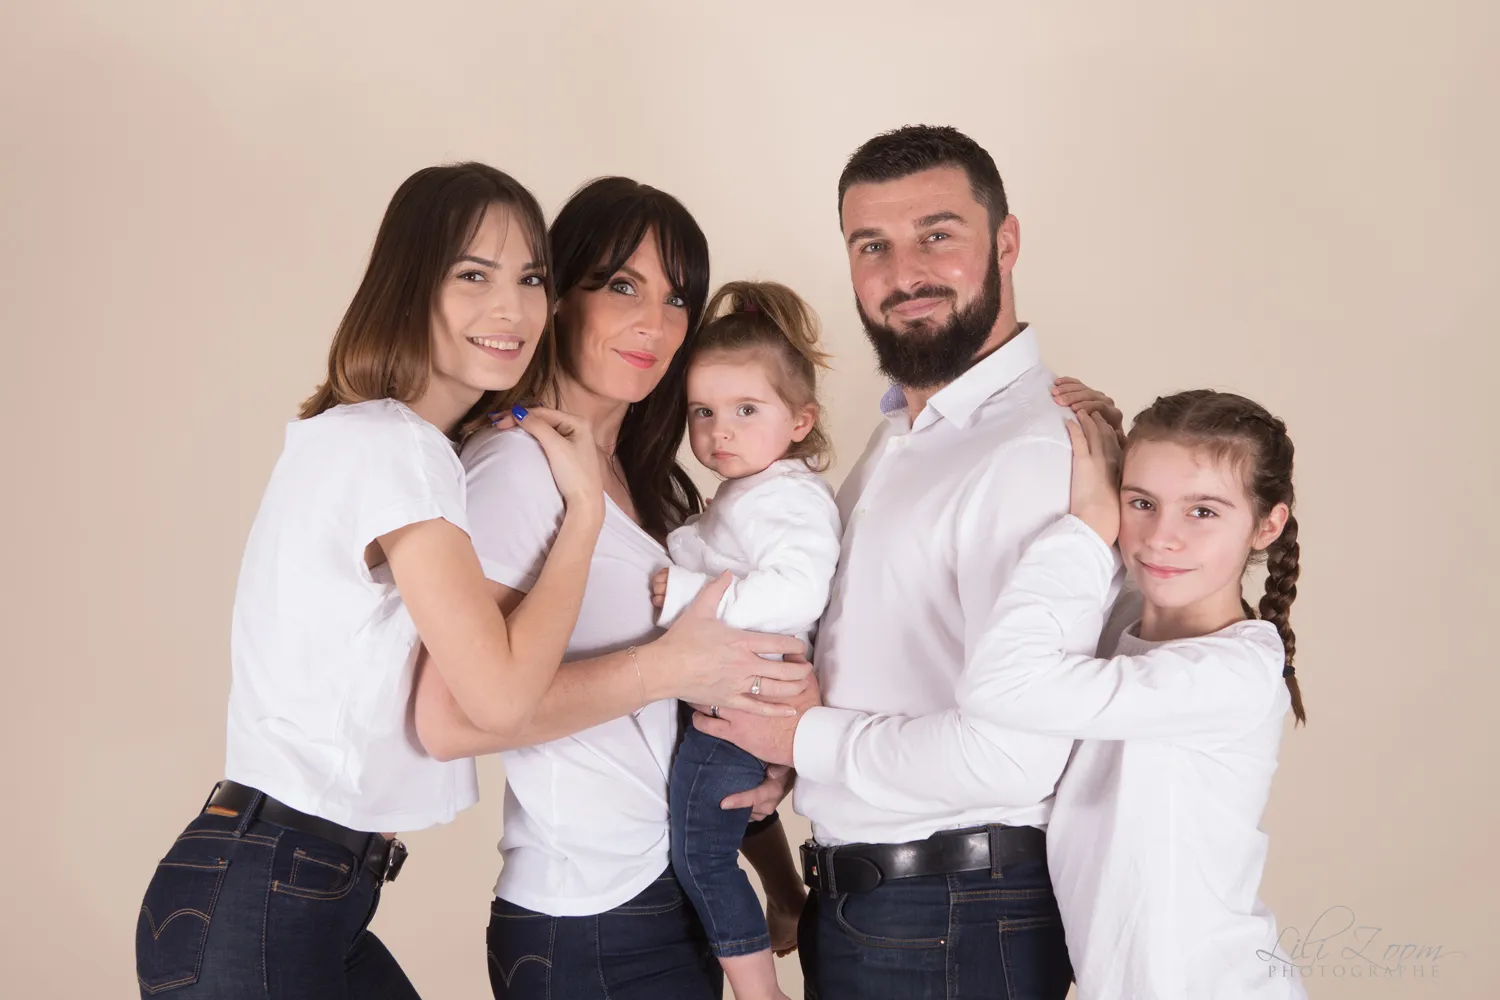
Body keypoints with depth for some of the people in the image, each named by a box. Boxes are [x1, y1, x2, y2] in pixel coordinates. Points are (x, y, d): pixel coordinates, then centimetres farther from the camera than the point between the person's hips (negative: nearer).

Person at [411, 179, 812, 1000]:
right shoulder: (517, 463, -14)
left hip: (675, 895, 8)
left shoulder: (648, 482, 12)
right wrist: (670, 667, -20)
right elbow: (450, 718, -23)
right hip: (588, 931, -8)